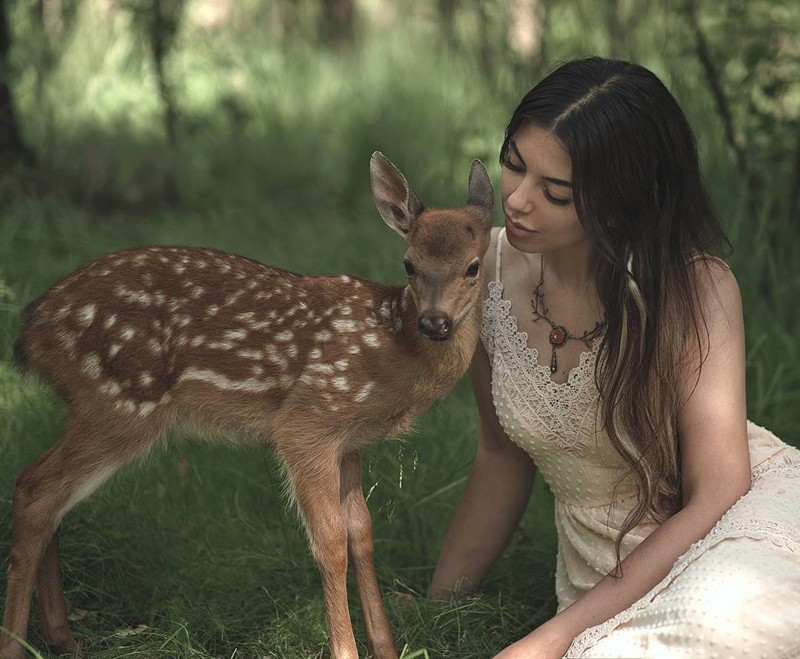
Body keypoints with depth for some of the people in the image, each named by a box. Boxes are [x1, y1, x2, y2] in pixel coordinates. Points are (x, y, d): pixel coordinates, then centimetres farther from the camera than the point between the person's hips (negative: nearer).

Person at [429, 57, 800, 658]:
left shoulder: (695, 287, -19)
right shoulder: (492, 270, -5)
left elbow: (717, 496, -20)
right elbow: (502, 455, 9)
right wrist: (437, 607, 14)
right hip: (608, 570, 3)